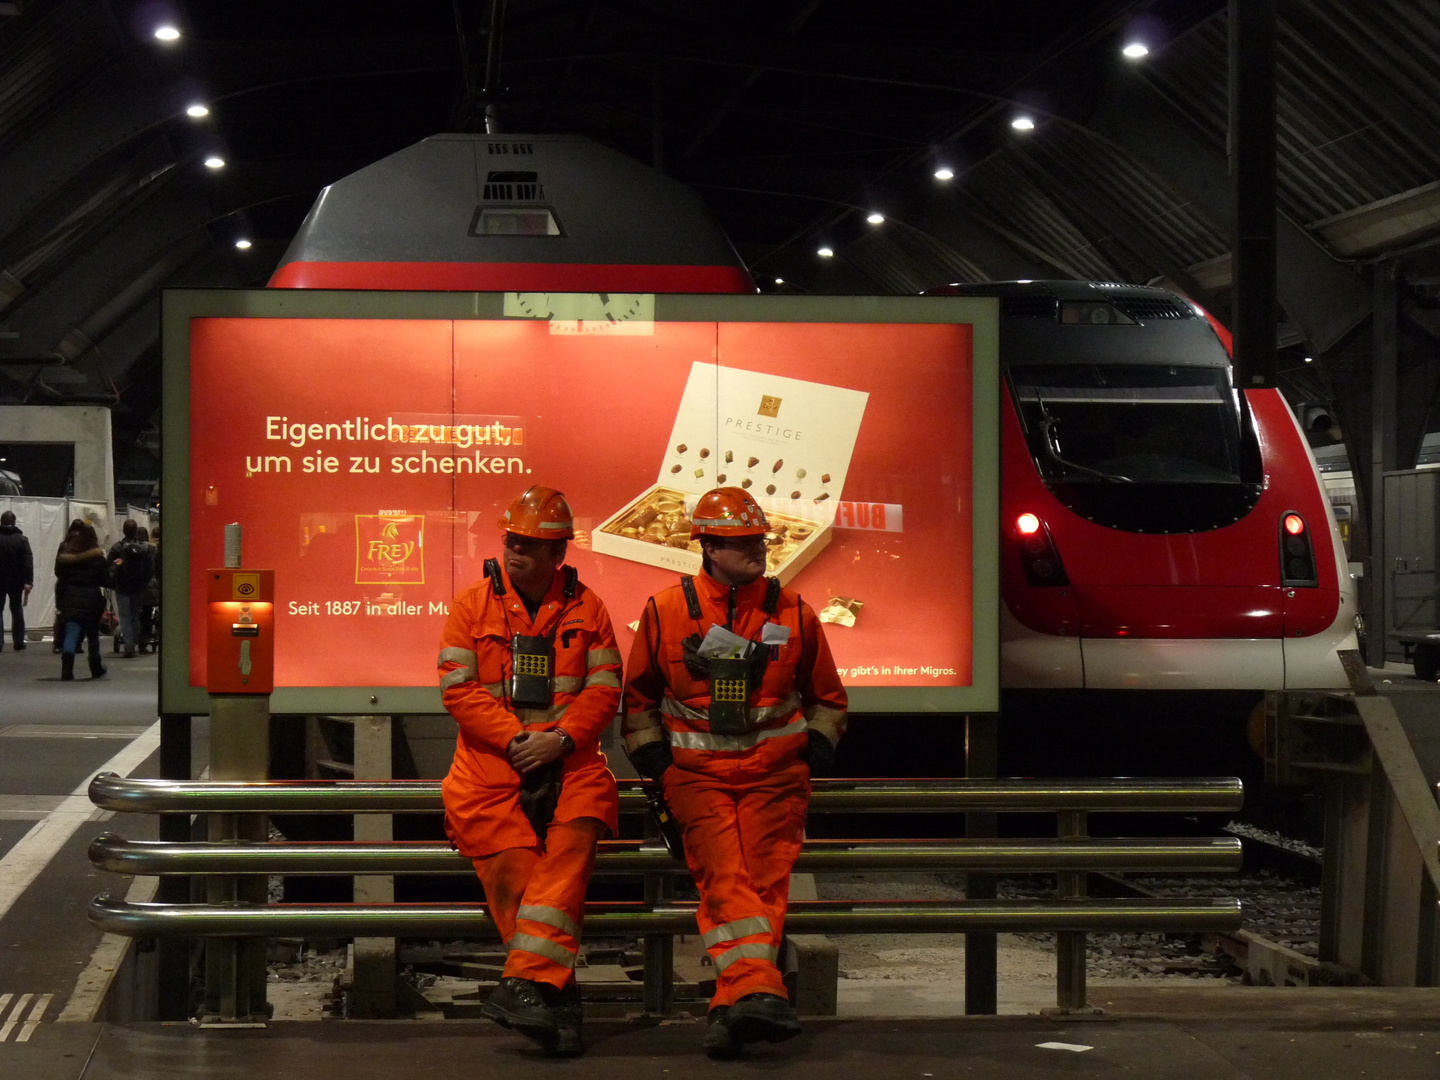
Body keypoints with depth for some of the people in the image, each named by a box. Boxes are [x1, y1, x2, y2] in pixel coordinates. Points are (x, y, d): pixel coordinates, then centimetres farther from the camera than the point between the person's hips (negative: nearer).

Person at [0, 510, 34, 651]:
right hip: (16, 581, 1)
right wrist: (28, 581, -15)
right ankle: (19, 642, 13)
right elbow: (28, 562, -12)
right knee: (16, 610, 13)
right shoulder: (21, 539, -4)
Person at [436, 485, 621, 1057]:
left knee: (569, 847, -24)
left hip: (568, 762, 0)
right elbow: (458, 688, -1)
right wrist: (515, 739, -11)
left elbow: (604, 688, 4)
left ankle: (527, 983, -33)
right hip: (492, 762, 0)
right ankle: (559, 997, -13)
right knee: (511, 870, -15)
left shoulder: (585, 608, 10)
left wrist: (560, 739, -13)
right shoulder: (473, 604, 6)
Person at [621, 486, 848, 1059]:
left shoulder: (791, 613, 10)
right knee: (723, 874, -21)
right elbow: (638, 695, 18)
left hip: (774, 770, 1)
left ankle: (732, 1009, -18)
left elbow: (827, 696, 23)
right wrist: (653, 759, 7)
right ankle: (758, 990, -33)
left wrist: (816, 751, 9)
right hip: (696, 770, -1)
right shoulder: (667, 611, 6)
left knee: (764, 879, -13)